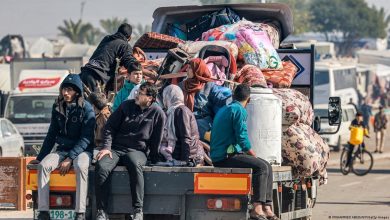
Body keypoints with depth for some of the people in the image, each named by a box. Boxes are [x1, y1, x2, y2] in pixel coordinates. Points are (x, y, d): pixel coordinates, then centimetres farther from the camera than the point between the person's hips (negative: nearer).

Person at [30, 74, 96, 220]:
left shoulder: (86, 109, -9)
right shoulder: (58, 107, 7)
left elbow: (86, 138, -13)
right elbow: (52, 135, 15)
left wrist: (70, 159, -22)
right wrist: (40, 157, 11)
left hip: (82, 150, -5)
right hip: (62, 149, 5)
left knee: (80, 167, -38)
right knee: (43, 165, -24)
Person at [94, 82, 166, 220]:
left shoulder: (157, 113, 2)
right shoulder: (126, 106, 9)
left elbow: (156, 141, 7)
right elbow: (110, 127, 9)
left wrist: (153, 159, 6)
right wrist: (106, 147, -3)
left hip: (137, 151, -2)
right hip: (116, 148, 2)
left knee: (135, 164, -40)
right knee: (101, 166, -30)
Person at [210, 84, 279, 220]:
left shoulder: (223, 110, 21)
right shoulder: (239, 110, -8)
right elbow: (242, 137, -15)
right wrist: (253, 155, -2)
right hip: (227, 157, -9)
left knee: (267, 166, 5)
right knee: (261, 167, -21)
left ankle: (266, 208, -3)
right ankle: (257, 208, -27)